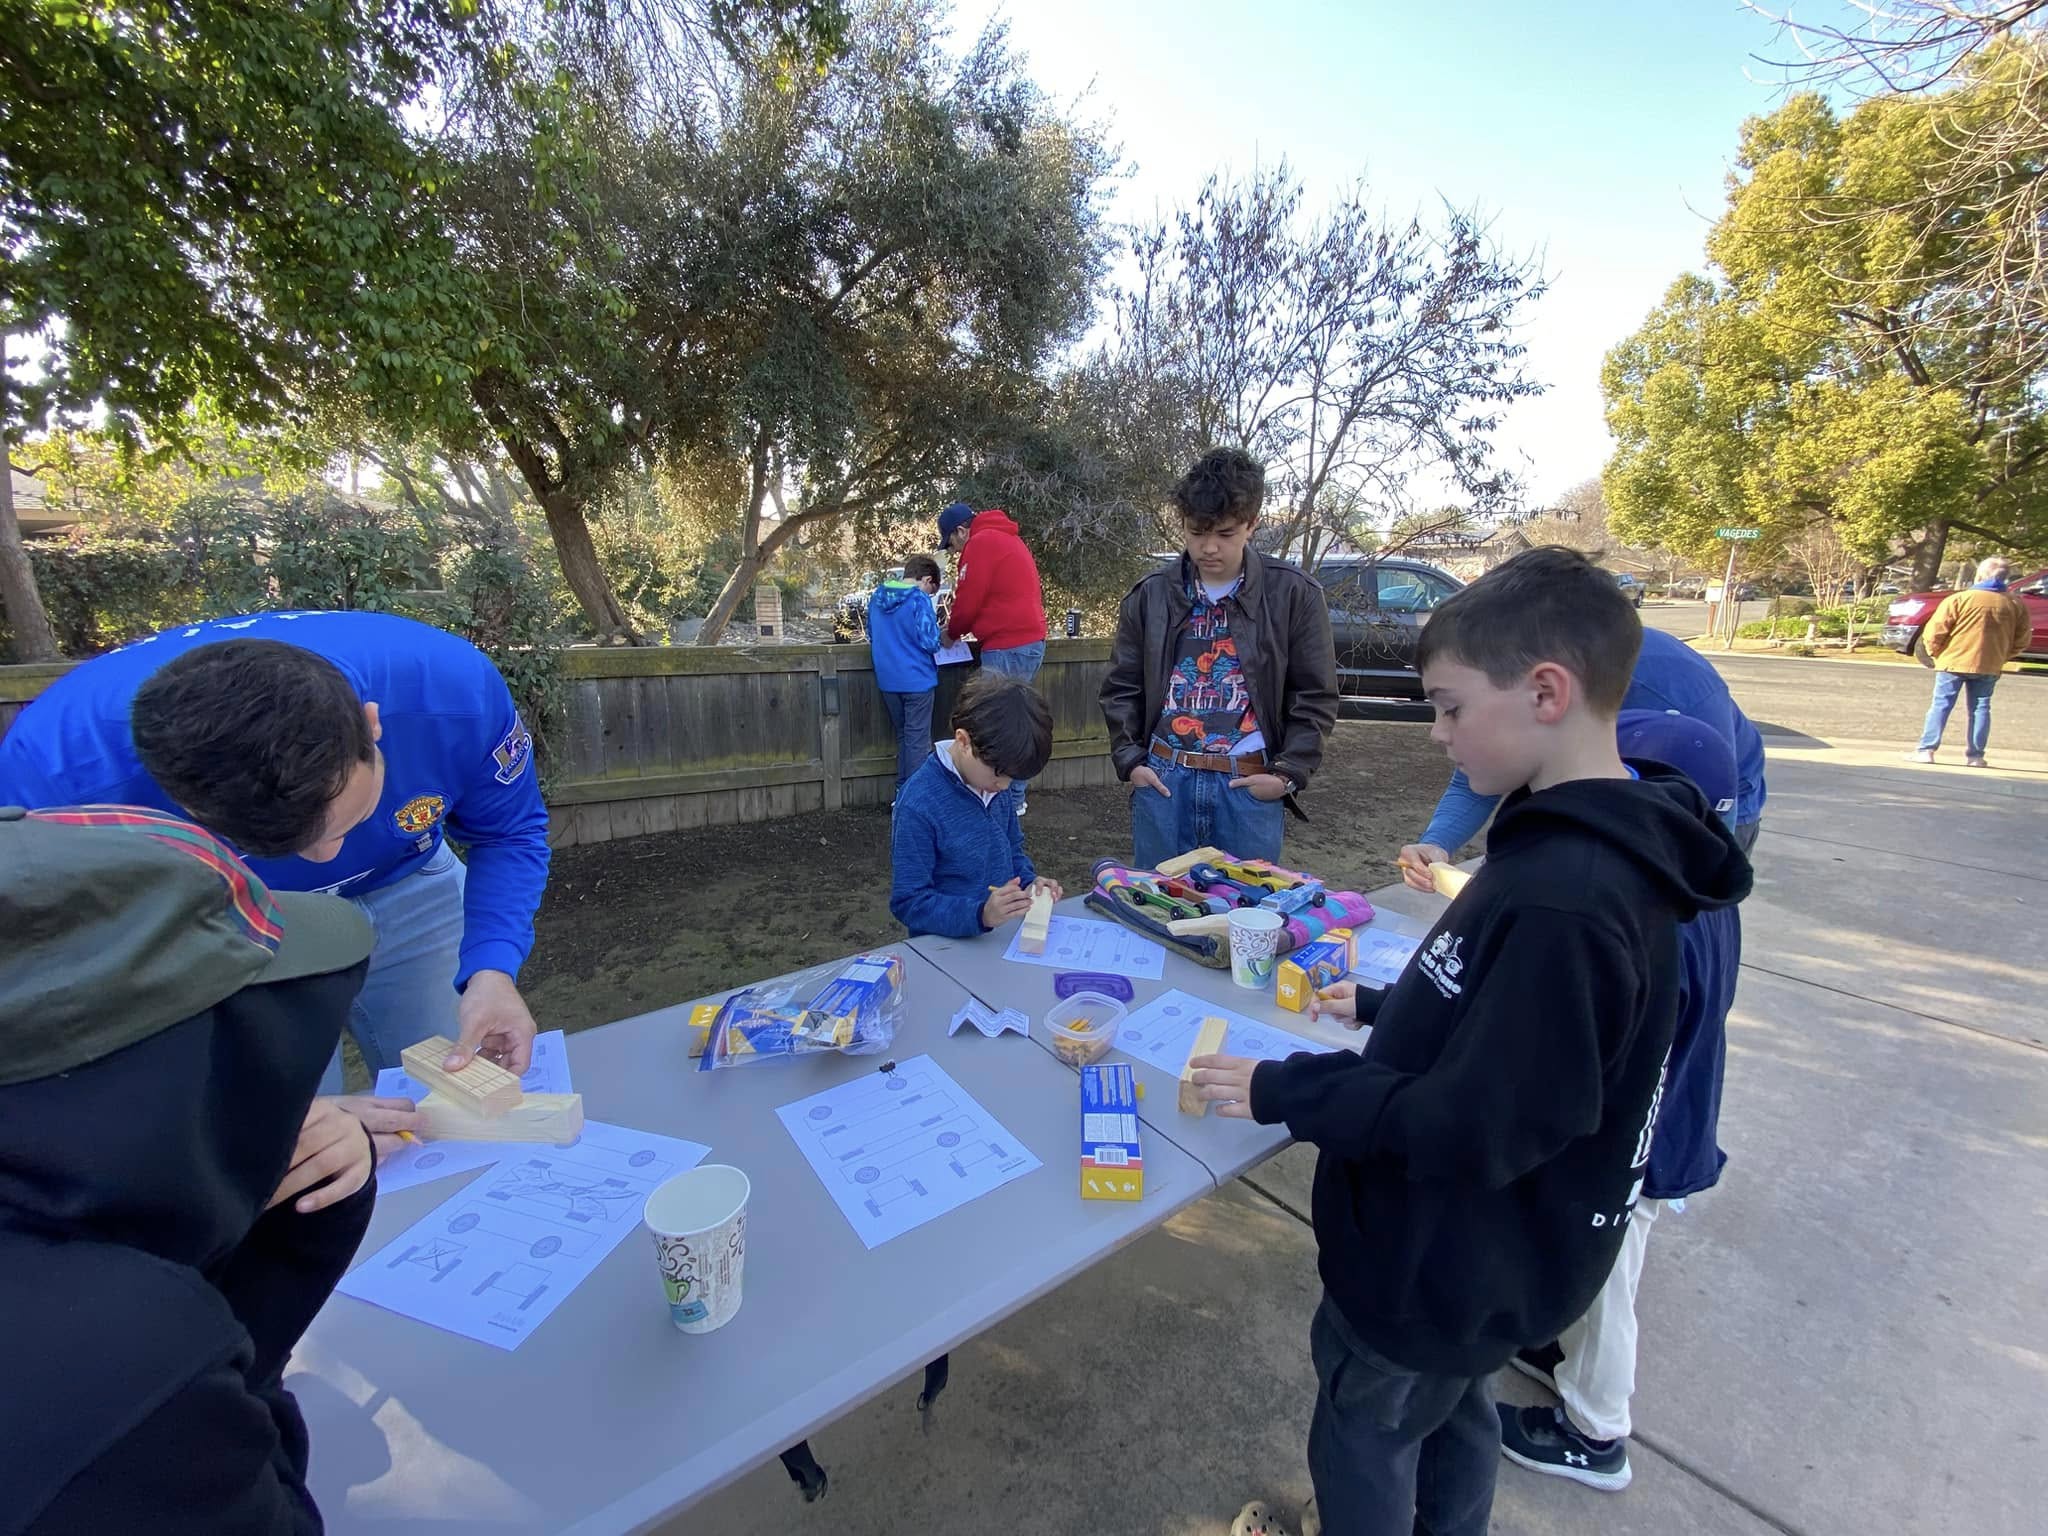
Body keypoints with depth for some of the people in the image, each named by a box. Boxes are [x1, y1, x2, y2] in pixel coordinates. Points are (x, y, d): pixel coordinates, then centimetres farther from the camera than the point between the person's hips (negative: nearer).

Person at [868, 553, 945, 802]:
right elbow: (930, 642, -18)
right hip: (916, 680, -6)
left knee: (902, 737, 19)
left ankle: (902, 793, 24)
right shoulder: (919, 600, -14)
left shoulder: (877, 597, 7)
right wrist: (939, 635, 3)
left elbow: (872, 636, 17)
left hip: (887, 680, 6)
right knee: (918, 741, 3)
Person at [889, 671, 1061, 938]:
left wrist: (1029, 882, -1)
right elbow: (908, 903, -16)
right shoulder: (918, 807, -19)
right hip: (949, 950, -5)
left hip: (1005, 937, 5)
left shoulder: (993, 782, 3)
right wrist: (981, 914, -28)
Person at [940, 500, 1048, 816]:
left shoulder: (981, 543, -8)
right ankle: (1016, 795, 20)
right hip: (1030, 641, 10)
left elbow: (969, 600, -9)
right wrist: (964, 628, 21)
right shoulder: (1006, 539, 23)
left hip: (1008, 647, -10)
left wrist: (952, 632, 10)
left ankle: (1010, 801, 1)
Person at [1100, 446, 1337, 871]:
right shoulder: (1150, 595, 5)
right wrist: (1129, 759, 1)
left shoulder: (1294, 595, -1)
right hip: (1163, 780, 2)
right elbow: (1121, 687, 10)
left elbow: (1315, 696, 2)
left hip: (1250, 785, -1)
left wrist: (1289, 774, -6)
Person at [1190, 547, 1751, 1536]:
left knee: (1362, 1448, 20)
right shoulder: (1595, 849, -4)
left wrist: (1284, 1092, -22)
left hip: (1447, 1263, -8)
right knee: (1450, 1417, 31)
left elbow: (1476, 1128, -29)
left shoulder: (1563, 899, -35)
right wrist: (1386, 1008, 11)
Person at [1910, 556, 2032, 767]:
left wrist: (1934, 651, 4)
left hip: (1953, 662, -4)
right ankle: (1976, 756, 10)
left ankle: (1926, 750, -4)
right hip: (1989, 666, 4)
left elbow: (1935, 629, -12)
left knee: (1941, 705, 0)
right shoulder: (2016, 605, 5)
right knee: (1980, 709, 9)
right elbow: (2022, 640, 8)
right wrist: (2002, 656, 20)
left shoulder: (1959, 599, -9)